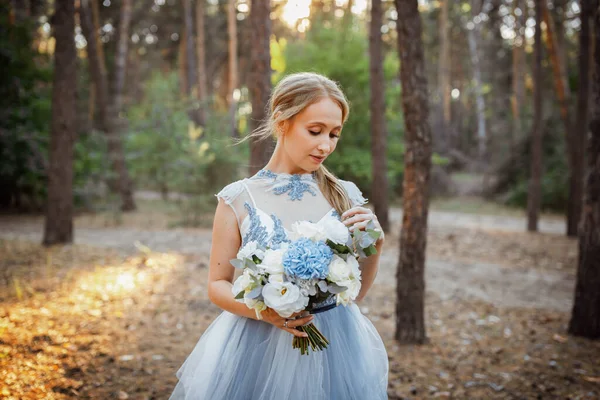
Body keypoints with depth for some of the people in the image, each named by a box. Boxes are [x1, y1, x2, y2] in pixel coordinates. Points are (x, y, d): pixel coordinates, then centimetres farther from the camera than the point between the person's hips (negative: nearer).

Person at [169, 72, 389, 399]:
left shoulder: (346, 196, -2)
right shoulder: (238, 199, -9)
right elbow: (217, 285, -1)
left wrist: (374, 245, -11)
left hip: (335, 350, 2)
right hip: (259, 346, -2)